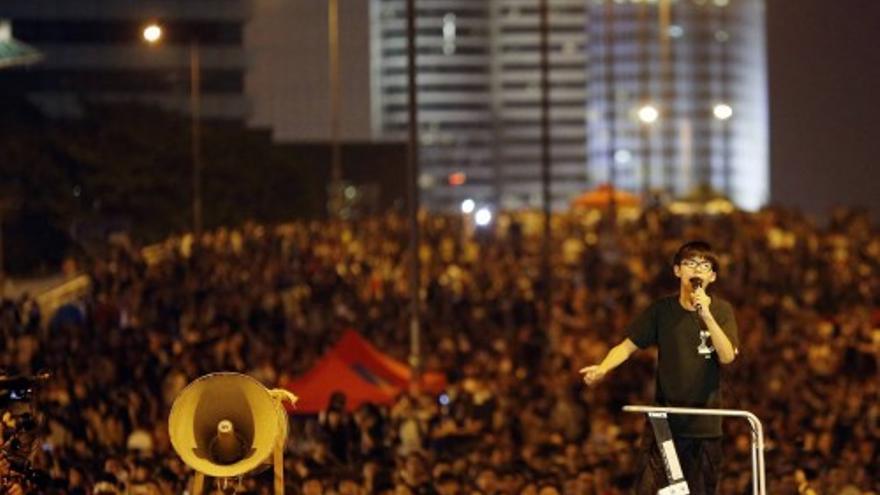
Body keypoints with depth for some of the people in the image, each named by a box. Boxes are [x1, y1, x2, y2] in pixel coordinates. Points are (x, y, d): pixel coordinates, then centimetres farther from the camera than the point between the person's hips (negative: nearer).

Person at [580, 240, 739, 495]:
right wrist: (602, 368, -18)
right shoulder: (662, 309, 2)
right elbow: (628, 346, 1)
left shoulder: (721, 310, 1)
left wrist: (706, 314, -22)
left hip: (705, 423, 0)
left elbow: (727, 356, -11)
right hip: (664, 417, 0)